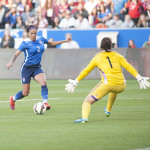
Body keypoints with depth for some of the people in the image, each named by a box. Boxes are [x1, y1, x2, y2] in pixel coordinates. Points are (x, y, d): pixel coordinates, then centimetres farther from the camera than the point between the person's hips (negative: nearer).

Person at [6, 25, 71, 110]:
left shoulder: (41, 39, 5)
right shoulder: (25, 43, -10)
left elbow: (51, 43, 22)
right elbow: (16, 54, -15)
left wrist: (65, 41, 20)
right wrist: (11, 63, -34)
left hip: (37, 68, 4)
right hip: (27, 68, -4)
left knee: (44, 82, -28)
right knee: (25, 93, 2)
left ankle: (45, 103, -32)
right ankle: (13, 99, 32)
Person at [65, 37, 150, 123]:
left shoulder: (97, 57, 11)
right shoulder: (118, 56, 14)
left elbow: (85, 71, 17)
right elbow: (128, 67, 3)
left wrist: (75, 82, 26)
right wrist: (139, 78, 2)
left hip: (107, 84, -4)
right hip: (121, 86, 4)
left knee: (87, 101, 3)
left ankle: (84, 118, -25)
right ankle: (108, 110, 55)